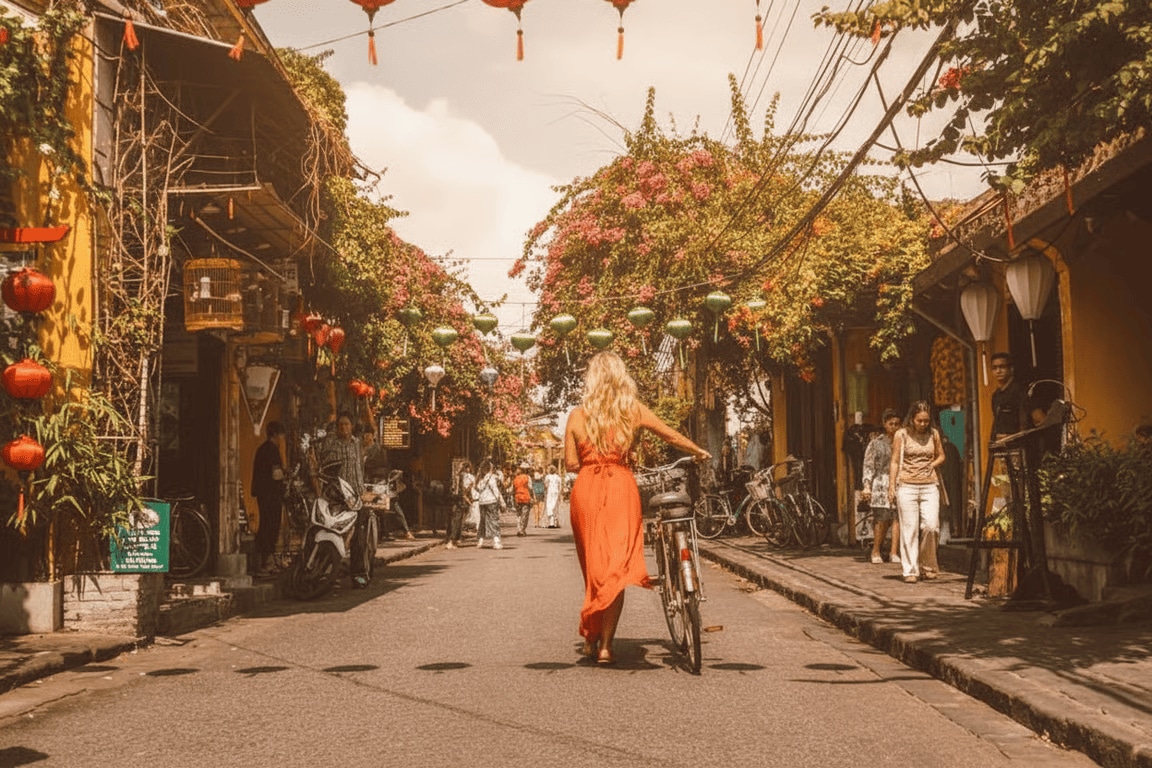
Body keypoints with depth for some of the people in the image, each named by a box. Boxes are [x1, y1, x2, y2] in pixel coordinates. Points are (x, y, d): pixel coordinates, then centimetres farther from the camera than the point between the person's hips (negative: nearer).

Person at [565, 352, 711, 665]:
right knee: (616, 567, 0)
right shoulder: (634, 410, 3)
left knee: (593, 567, 14)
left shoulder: (577, 415, 2)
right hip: (621, 488, -1)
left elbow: (571, 463, 2)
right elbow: (673, 436, 15)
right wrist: (700, 452, 32)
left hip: (586, 489, 1)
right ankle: (605, 645, -6)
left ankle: (590, 639, 19)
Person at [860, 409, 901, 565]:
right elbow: (868, 466, 3)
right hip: (881, 483, -2)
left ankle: (894, 553, -3)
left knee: (897, 518, -7)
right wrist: (867, 486, -7)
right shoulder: (876, 443, 7)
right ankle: (875, 552, 9)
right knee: (882, 520, -5)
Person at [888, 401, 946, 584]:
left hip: (929, 486, 2)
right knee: (909, 529, -4)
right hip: (907, 486, -2)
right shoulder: (901, 435, 1)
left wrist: (932, 465, 3)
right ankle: (910, 570, 1)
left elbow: (941, 456, 23)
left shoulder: (933, 434, 8)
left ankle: (927, 565, 11)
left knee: (931, 526, -9)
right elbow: (894, 461, 3)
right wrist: (891, 486, -4)